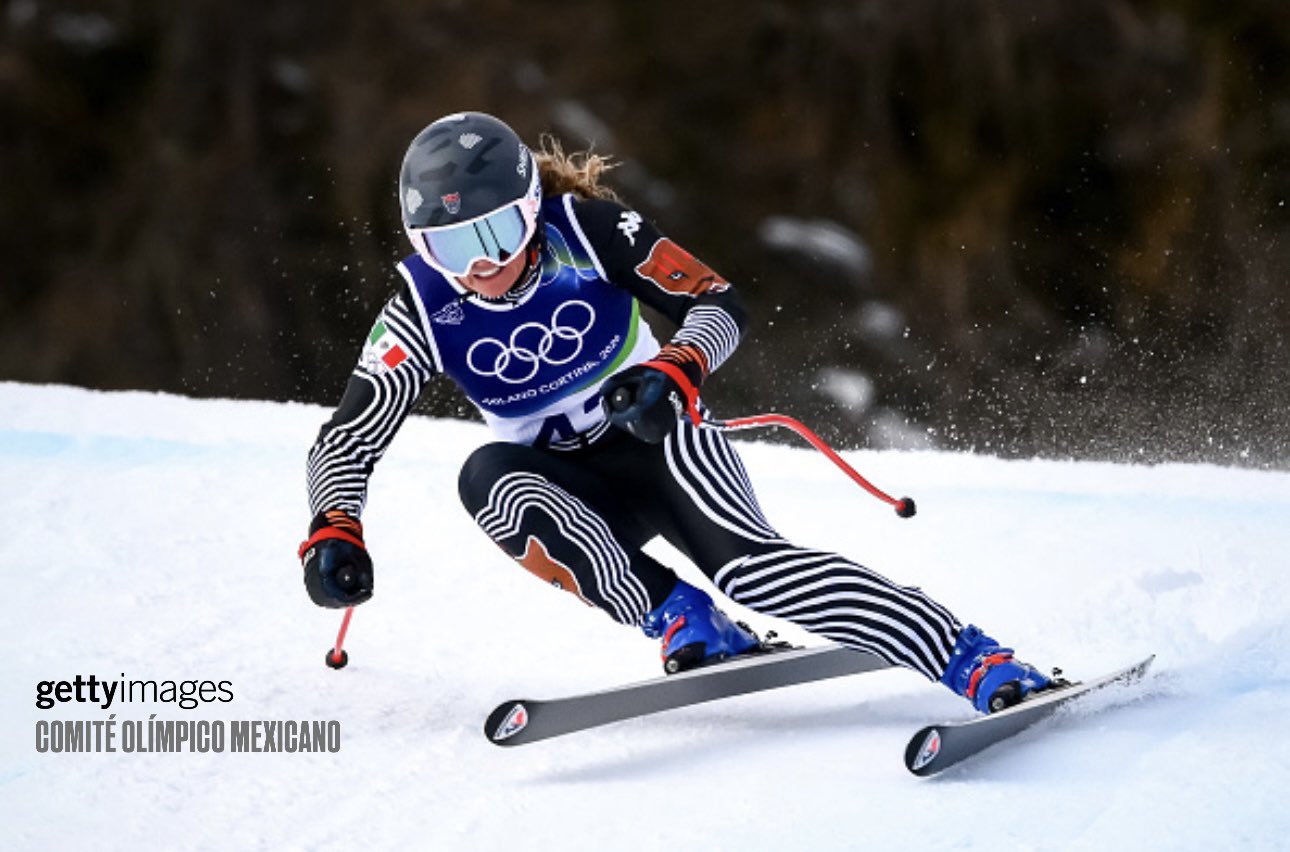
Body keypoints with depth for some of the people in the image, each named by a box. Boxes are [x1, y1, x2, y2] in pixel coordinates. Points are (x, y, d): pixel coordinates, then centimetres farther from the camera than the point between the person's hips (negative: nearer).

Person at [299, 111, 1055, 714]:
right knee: (487, 474, -31)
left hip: (661, 444, -3)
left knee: (749, 564, -31)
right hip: (574, 493, 3)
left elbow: (720, 304, -14)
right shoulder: (424, 309, -12)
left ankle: (986, 666, -37)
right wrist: (333, 529, -31)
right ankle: (686, 625, -29)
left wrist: (676, 371, -35)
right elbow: (348, 439, -12)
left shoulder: (585, 229, -17)